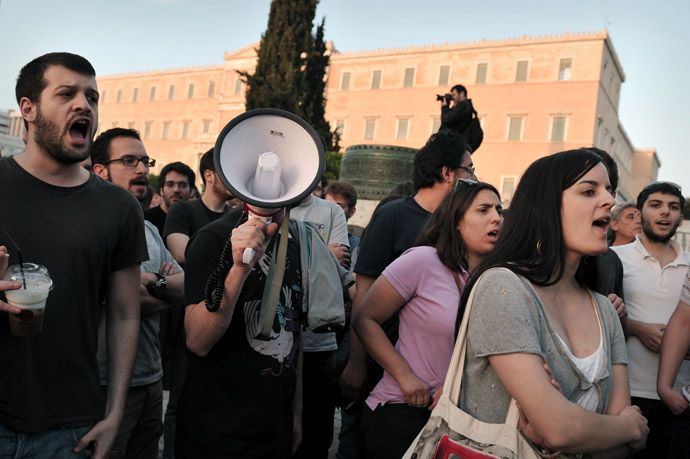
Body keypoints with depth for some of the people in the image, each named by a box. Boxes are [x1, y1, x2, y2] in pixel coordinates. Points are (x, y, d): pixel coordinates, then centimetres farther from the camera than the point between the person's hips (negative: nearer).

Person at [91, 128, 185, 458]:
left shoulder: (149, 229, 14)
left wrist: (154, 281, -12)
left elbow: (188, 289, 6)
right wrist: (169, 290, -8)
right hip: (107, 383, -8)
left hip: (151, 378, 8)